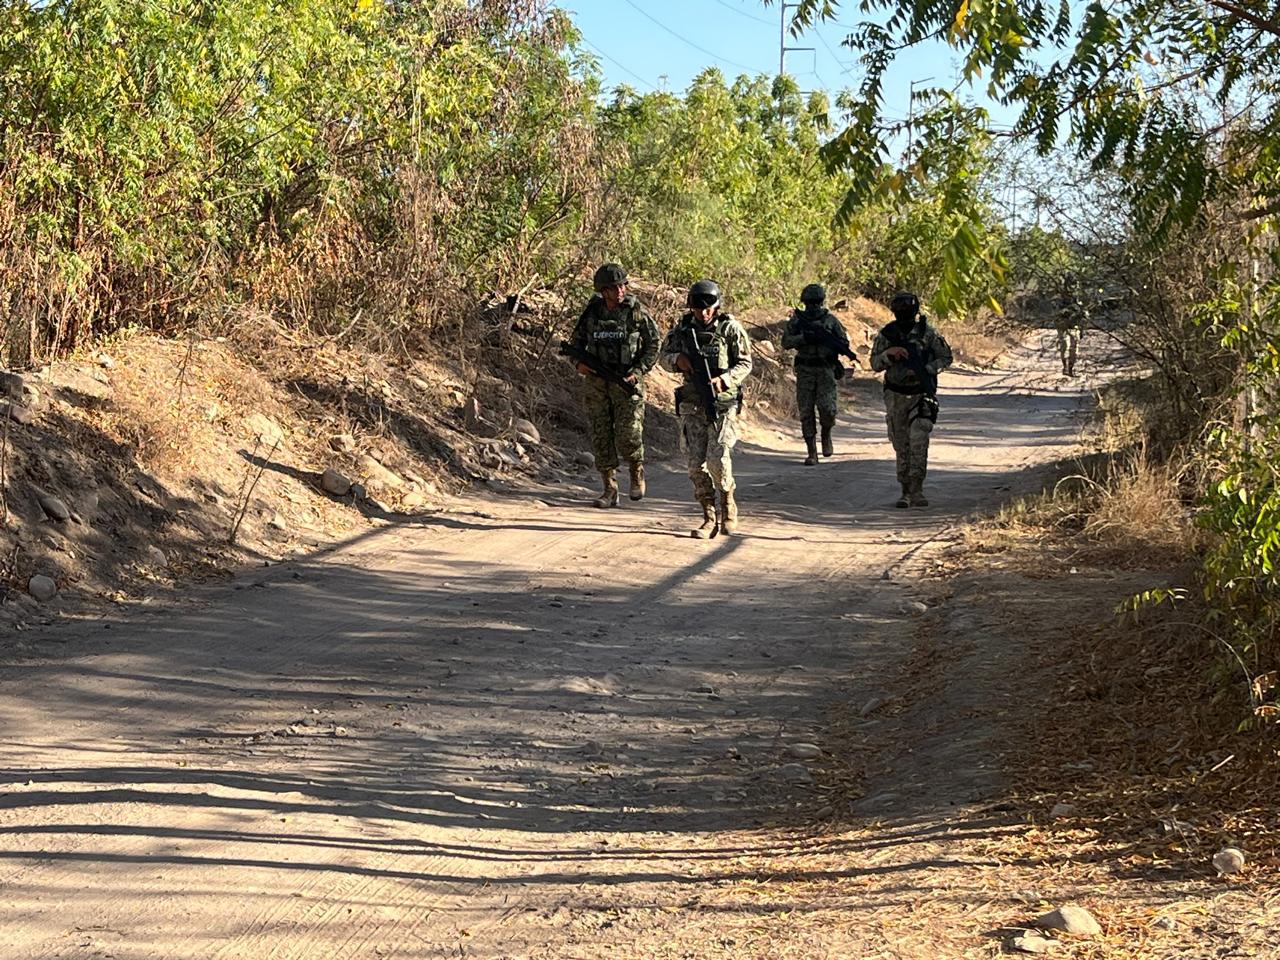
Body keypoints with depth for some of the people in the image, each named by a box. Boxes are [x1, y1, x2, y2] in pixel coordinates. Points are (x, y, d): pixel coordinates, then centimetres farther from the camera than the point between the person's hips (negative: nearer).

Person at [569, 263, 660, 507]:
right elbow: (576, 340, 17)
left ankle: (637, 473, 20)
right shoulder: (592, 311, 4)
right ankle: (609, 489, 10)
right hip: (596, 382, 3)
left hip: (627, 382, -3)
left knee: (628, 436, -10)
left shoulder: (636, 311, -3)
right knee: (601, 436, 2)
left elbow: (654, 343, 0)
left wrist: (638, 371, -10)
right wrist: (579, 362, -2)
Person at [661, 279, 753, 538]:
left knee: (718, 460, -15)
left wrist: (723, 379, -19)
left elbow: (745, 364, -3)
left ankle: (728, 504, 12)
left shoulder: (730, 328, -4)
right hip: (692, 405, 4)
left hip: (722, 403, -3)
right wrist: (678, 359, -8)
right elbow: (665, 356, 15)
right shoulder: (682, 328, 6)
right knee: (696, 463, -2)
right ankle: (710, 518, 7)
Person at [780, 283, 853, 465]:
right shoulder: (797, 320, 4)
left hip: (826, 370, -1)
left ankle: (826, 435, 18)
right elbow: (786, 342, -4)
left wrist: (828, 339, -14)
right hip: (805, 371, 1)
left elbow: (844, 342, 5)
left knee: (827, 408, -14)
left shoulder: (831, 320, 4)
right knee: (806, 412, -2)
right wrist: (804, 337, -19)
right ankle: (811, 453, 5)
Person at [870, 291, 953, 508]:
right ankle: (906, 491, 14)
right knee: (901, 445, 7)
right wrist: (889, 354, -18)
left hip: (922, 393, -2)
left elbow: (946, 357, 3)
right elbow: (875, 364, 2)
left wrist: (925, 369, -12)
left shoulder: (928, 332, -4)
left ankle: (916, 490, -12)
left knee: (918, 441, -15)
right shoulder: (886, 335, 1)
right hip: (896, 396, 3)